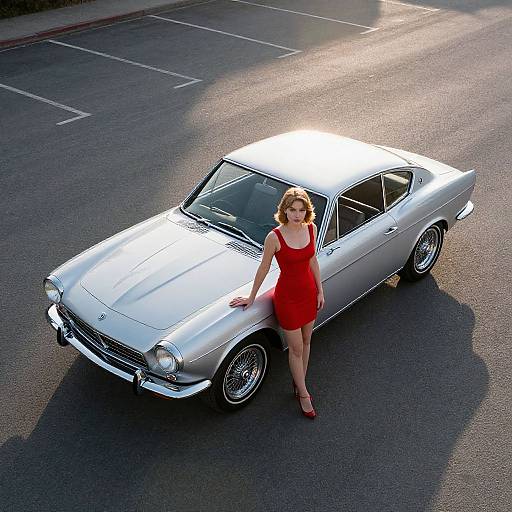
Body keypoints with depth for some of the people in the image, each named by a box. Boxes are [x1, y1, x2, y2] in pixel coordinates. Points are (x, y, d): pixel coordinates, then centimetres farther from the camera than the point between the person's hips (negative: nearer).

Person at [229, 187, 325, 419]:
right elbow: (263, 268, -11)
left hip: (308, 291, 5)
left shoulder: (311, 228, -9)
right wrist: (251, 297, -1)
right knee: (296, 349, 9)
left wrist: (320, 291, 10)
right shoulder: (274, 237, -23)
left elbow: (312, 260, 5)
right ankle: (303, 394, 31)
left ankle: (299, 384, 43)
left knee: (306, 341, 21)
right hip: (287, 296, -5)